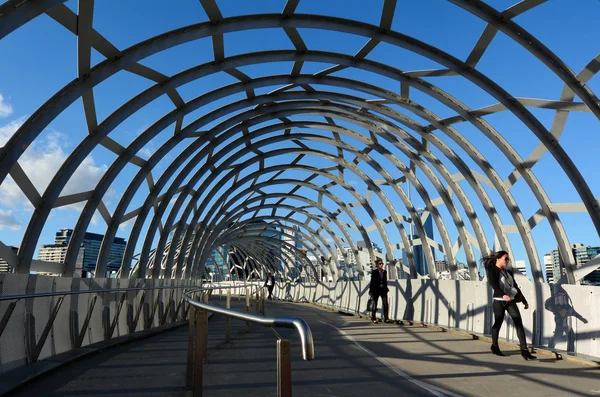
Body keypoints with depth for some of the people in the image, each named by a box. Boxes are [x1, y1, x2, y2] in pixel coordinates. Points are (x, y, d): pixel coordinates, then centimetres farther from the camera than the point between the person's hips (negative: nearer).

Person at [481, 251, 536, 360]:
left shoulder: (508, 272, 15)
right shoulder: (492, 270, -6)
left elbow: (516, 287, 19)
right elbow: (494, 284, -22)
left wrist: (524, 301, 18)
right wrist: (503, 295, -37)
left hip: (511, 301, 6)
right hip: (499, 301, -6)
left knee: (519, 323, -7)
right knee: (498, 323, 6)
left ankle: (524, 350, -8)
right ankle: (494, 346, 25)